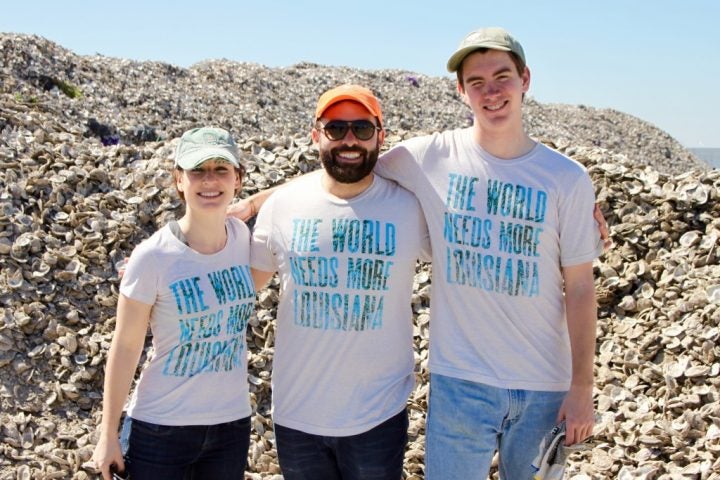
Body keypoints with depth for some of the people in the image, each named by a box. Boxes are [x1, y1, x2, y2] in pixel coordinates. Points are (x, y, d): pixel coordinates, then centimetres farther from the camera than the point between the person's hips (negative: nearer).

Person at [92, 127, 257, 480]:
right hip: (161, 429, -4)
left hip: (232, 424, 4)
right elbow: (126, 347, -9)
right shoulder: (152, 257, -15)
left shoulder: (243, 238, -4)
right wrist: (108, 434, -5)